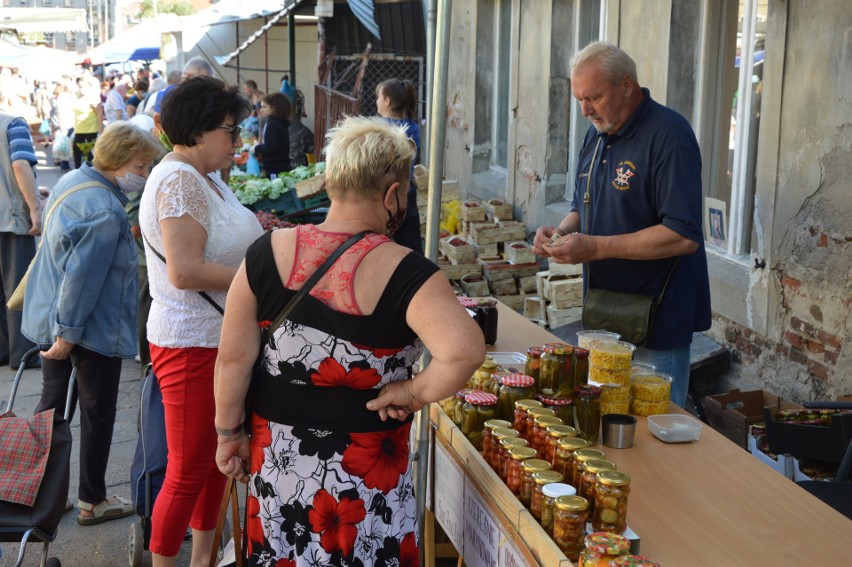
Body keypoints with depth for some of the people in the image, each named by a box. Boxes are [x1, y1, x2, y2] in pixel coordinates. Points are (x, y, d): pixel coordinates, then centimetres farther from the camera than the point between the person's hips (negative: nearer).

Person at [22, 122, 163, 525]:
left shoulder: (71, 181, 7)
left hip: (47, 317, 9)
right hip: (93, 328, -9)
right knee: (97, 413, 6)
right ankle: (92, 502, 19)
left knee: (51, 404, 18)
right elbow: (82, 276, -27)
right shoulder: (105, 211, -25)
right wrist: (68, 333, -22)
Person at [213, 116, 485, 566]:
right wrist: (413, 393, -16)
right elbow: (464, 351, -33)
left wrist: (230, 432, 8)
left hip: (276, 458, 4)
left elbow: (233, 358, -5)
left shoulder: (268, 252, -8)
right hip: (364, 472, -3)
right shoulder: (403, 273, -18)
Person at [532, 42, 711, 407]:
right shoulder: (597, 134, 10)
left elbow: (685, 236, -24)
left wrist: (596, 247, -24)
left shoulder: (668, 136, -17)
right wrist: (562, 232, -1)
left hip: (657, 325, -8)